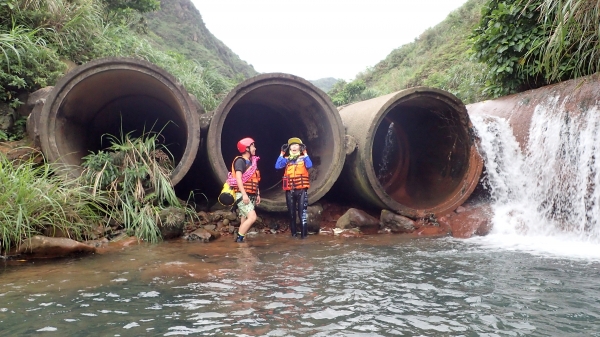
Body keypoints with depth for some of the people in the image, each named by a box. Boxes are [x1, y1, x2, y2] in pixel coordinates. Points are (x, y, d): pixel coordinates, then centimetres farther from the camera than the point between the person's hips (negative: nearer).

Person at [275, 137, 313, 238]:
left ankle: (304, 233, -4)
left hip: (301, 189, -3)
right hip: (290, 190, 3)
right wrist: (282, 154, -5)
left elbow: (309, 165, -16)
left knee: (302, 211, -7)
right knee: (291, 212, 9)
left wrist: (305, 153, -13)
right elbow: (277, 166, -6)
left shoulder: (303, 158, 5)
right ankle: (294, 232, 19)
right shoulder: (287, 160, 10)